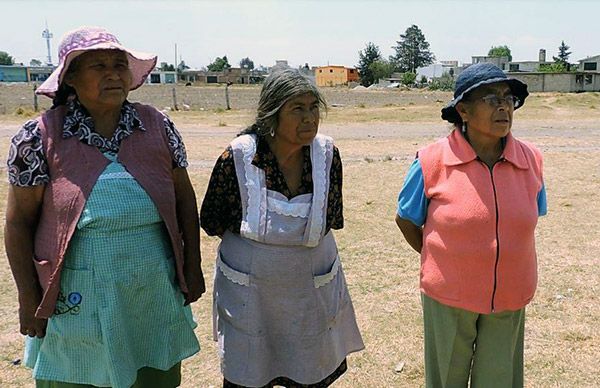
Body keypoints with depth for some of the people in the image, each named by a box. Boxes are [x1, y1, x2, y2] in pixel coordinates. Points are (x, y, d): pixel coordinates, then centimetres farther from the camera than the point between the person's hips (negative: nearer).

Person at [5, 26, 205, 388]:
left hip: (154, 295, 2)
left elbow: (184, 199, 6)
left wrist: (192, 269, 6)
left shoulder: (158, 126, -1)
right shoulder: (40, 137, -7)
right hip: (77, 301, -2)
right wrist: (29, 298, -3)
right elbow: (19, 222, -2)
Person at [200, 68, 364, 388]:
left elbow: (331, 218, 4)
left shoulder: (327, 154, -9)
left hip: (313, 291, 2)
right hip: (249, 293, -2)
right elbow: (210, 221, -5)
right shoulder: (238, 157, -17)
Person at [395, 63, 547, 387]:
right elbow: (406, 220, 0)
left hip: (509, 300, 2)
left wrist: (504, 262, 9)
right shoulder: (433, 162, -14)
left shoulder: (531, 160, -5)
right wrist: (440, 262, 5)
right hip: (448, 299, -2)